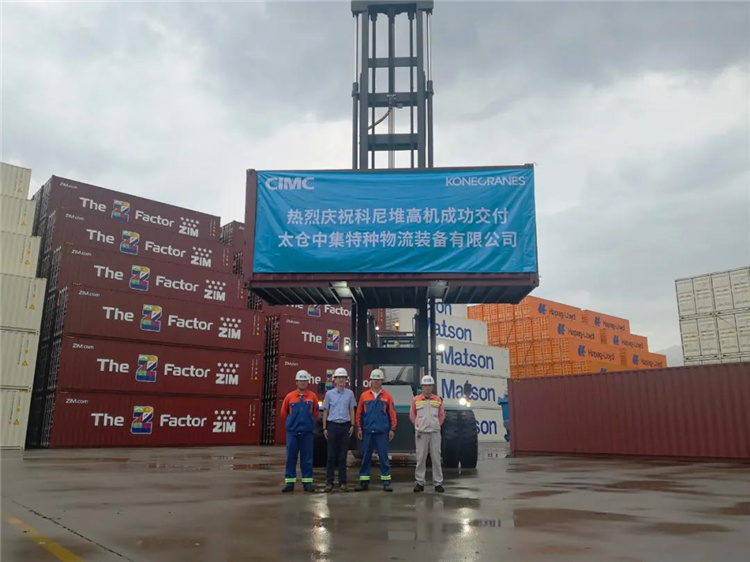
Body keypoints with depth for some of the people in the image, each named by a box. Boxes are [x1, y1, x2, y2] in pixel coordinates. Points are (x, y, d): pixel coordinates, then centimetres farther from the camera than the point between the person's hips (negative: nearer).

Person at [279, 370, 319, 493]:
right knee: (291, 458, 3)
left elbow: (315, 414, 10)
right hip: (292, 432, 0)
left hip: (307, 432, 0)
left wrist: (308, 422, 9)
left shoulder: (313, 396, 1)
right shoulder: (289, 396, 1)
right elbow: (283, 413, 11)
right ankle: (289, 482, 10)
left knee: (307, 459, 4)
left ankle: (307, 483, 11)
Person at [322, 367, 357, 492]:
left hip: (345, 426, 1)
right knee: (331, 455, 1)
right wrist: (324, 428, 2)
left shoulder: (349, 393, 5)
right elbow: (325, 411, 6)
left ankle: (342, 482, 10)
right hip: (333, 425, -1)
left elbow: (351, 410, 9)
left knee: (343, 455, 5)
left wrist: (352, 425, 2)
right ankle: (329, 482, 6)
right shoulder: (329, 393, 4)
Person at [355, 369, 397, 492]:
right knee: (366, 457, 6)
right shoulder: (364, 395, 6)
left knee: (383, 457, 0)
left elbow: (392, 413, 3)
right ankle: (364, 482, 13)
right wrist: (359, 428, 3)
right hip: (367, 431, 1)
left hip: (382, 431, -1)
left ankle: (386, 481, 6)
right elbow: (359, 413, 7)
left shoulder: (387, 396, 3)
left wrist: (392, 429, -2)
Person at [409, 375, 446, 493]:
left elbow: (442, 415, 14)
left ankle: (438, 483, 8)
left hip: (435, 433, 1)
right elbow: (412, 415, 12)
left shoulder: (438, 400, 5)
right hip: (421, 433, -1)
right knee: (420, 458, 2)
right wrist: (418, 425, 8)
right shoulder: (416, 400, 2)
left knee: (436, 458, 2)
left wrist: (436, 425, 7)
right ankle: (420, 482, 10)